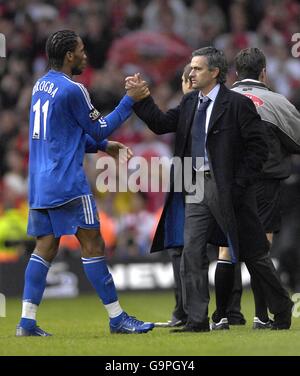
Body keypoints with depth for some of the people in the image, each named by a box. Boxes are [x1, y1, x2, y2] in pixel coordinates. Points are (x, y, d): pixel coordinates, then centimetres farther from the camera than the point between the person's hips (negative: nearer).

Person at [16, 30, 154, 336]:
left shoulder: (40, 86, 14)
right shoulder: (72, 90, -13)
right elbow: (99, 129, -3)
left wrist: (103, 145, 21)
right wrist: (129, 101, 2)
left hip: (39, 182, 8)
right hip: (67, 183, -8)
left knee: (46, 246, 7)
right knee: (92, 245, -3)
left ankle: (27, 321, 0)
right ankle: (116, 317, 1)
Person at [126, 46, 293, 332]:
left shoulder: (237, 104, -9)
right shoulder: (190, 104, 11)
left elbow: (258, 148, -10)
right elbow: (161, 124, 6)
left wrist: (238, 185, -14)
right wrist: (140, 97, -4)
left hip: (227, 189, -6)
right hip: (197, 187, 6)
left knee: (252, 253, 4)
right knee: (192, 252, -2)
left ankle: (281, 310, 21)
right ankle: (197, 320, 2)